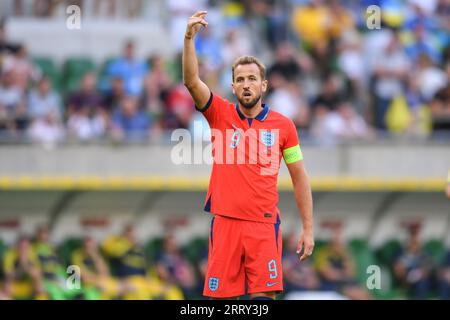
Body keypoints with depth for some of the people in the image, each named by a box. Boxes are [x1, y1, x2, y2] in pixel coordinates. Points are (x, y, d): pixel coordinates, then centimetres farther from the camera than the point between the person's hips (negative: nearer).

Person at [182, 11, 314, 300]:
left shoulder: (283, 125, 5)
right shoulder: (221, 114, 6)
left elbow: (299, 178, 9)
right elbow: (191, 81, -8)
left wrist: (308, 228, 6)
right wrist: (189, 38, -22)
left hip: (264, 224, -1)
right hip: (225, 222, 1)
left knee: (264, 296, -9)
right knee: (221, 297, 0)